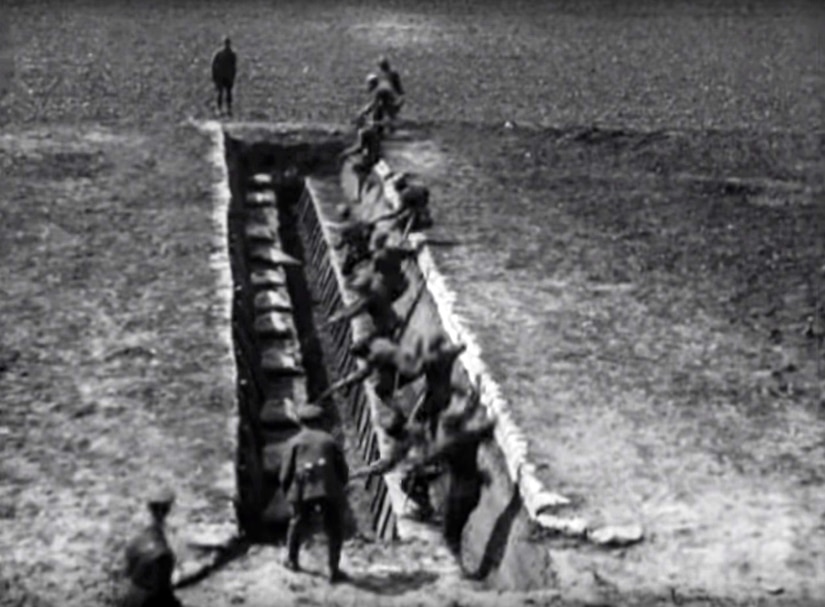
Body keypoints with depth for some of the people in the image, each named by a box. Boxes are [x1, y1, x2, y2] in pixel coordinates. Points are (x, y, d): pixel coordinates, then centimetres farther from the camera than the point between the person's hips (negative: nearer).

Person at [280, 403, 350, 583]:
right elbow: (343, 471, 8)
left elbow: (286, 472, 3)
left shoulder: (294, 442, 9)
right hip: (329, 491, -1)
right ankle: (334, 570, 2)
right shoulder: (330, 441, 12)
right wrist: (339, 489, 24)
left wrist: (287, 492, 19)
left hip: (303, 491, 1)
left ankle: (292, 560, 39)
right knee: (334, 530, 10)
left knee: (298, 522, 25)